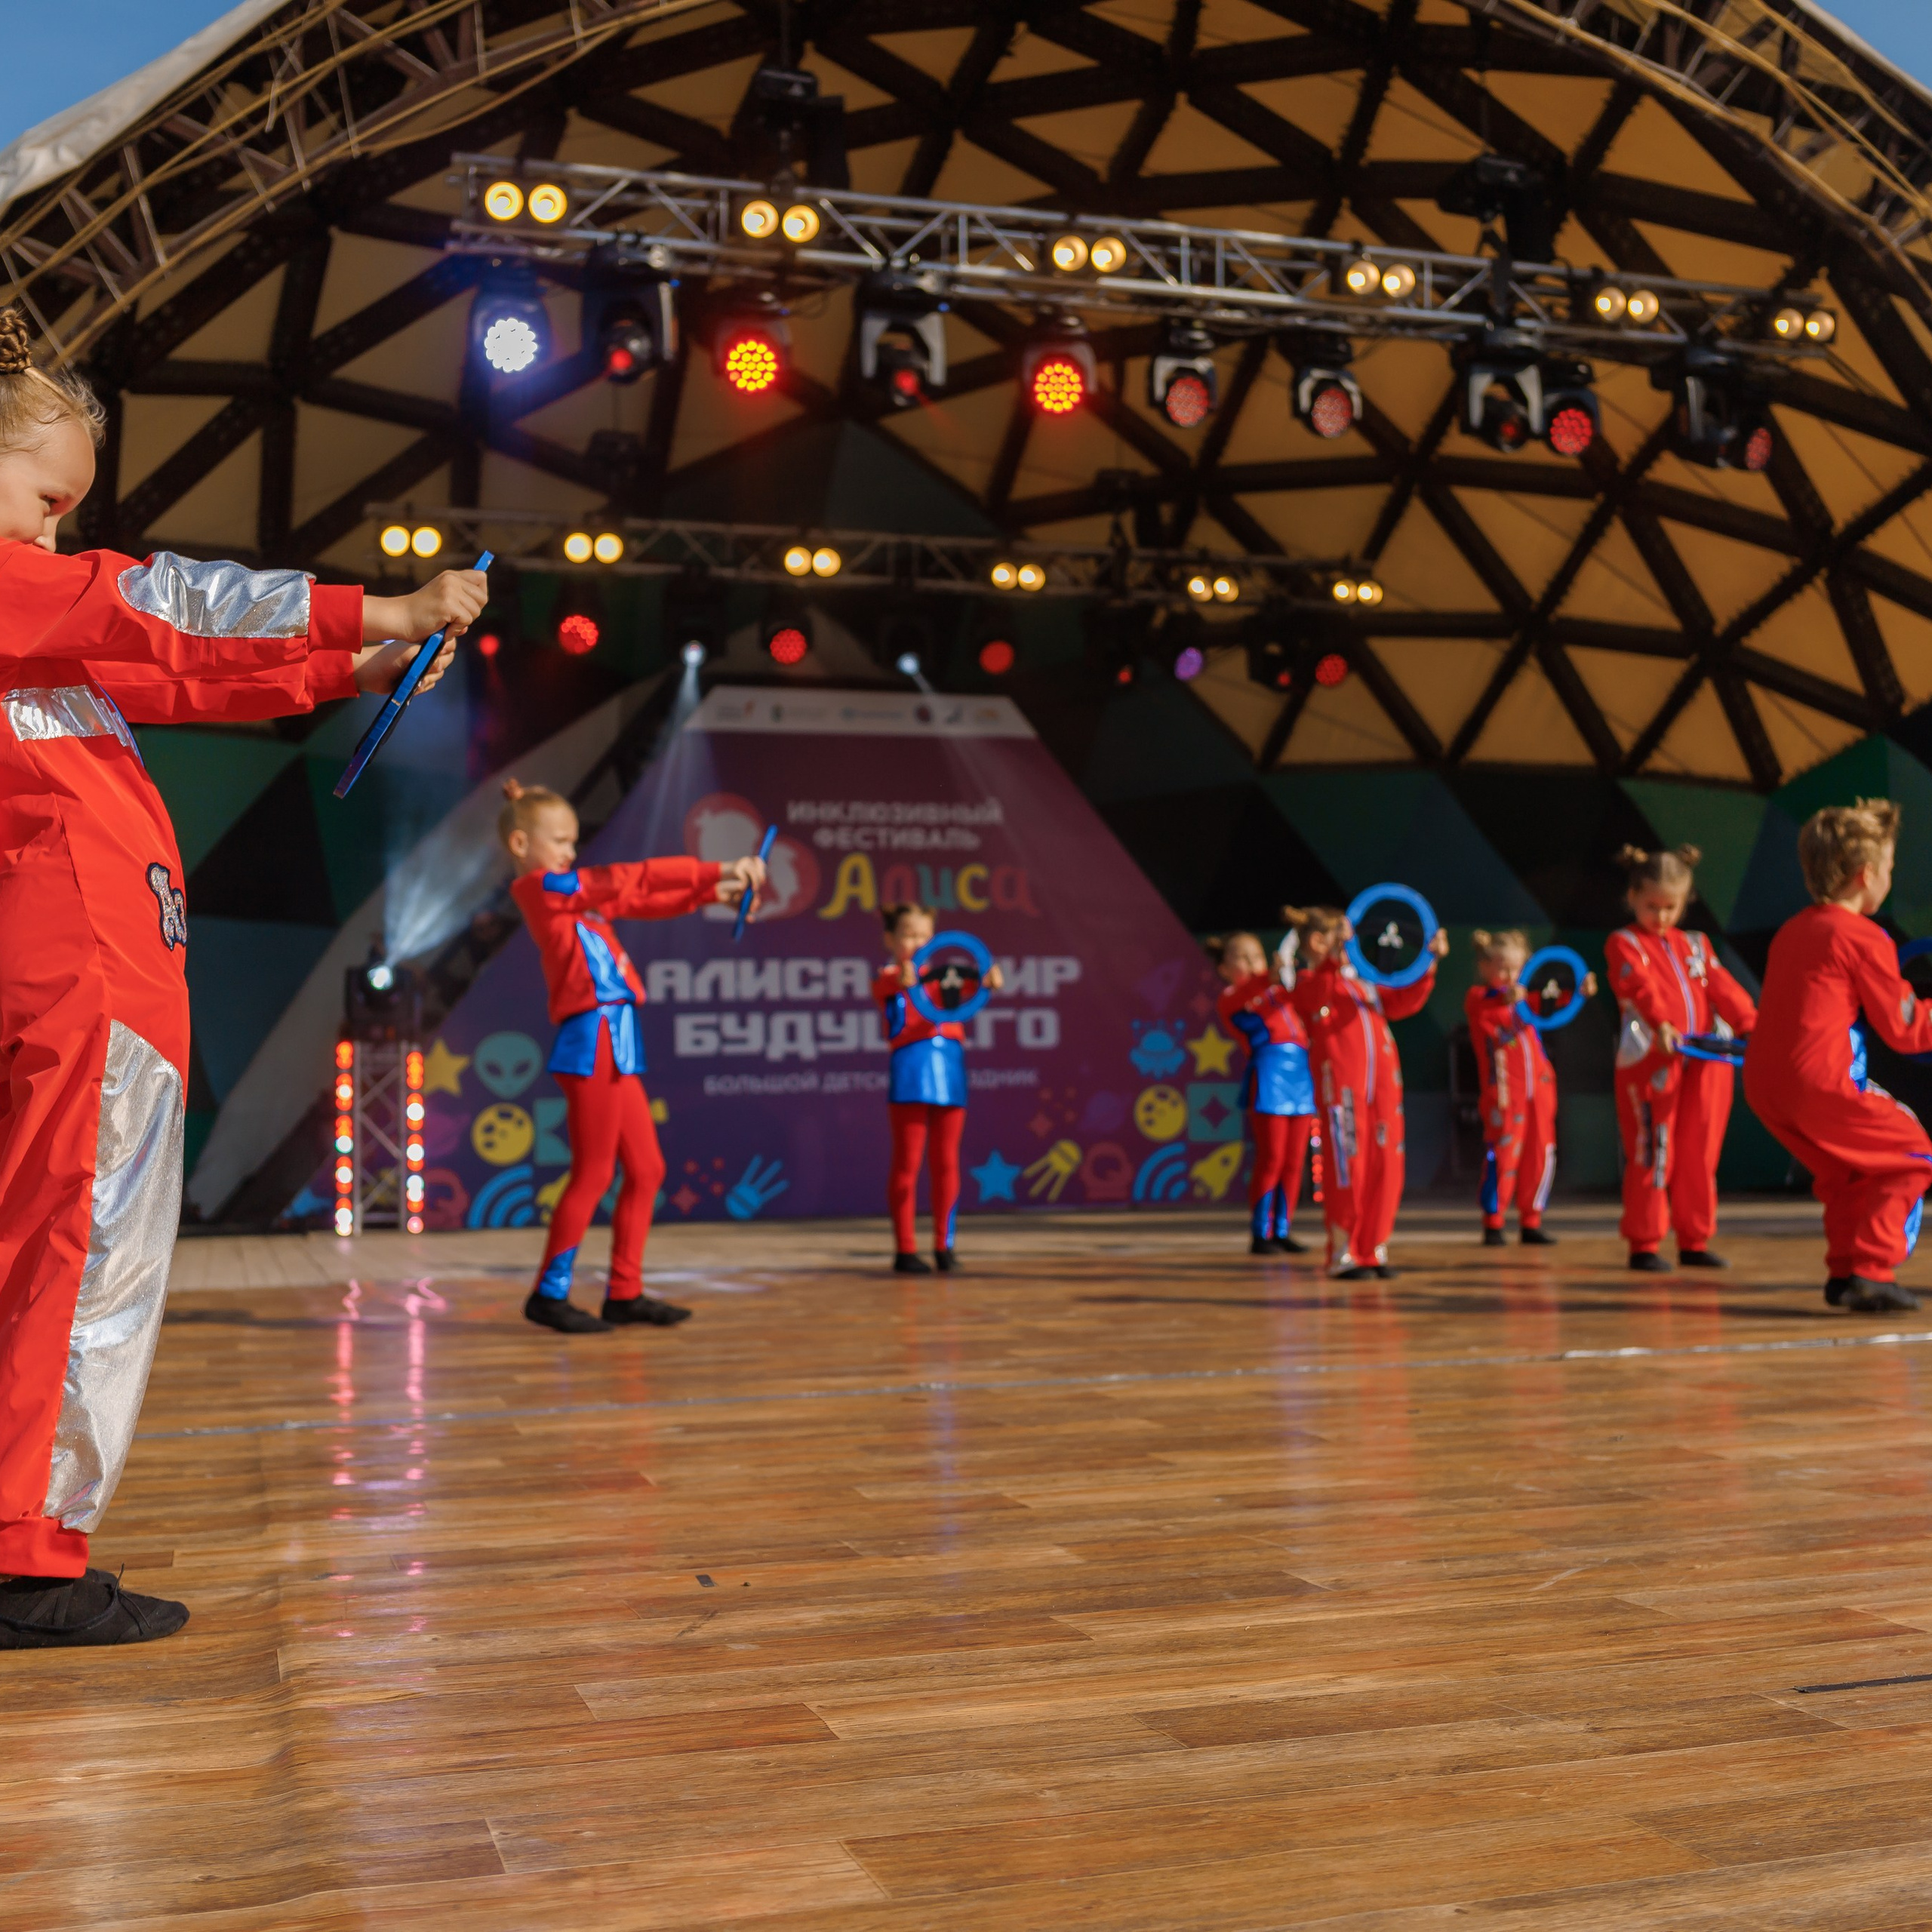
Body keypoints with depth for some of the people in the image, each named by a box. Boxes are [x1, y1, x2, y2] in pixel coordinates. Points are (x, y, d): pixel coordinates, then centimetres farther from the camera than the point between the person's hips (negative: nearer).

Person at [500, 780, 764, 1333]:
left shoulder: (577, 893, 21)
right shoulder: (537, 887, -6)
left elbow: (642, 902, 19)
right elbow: (632, 878, -11)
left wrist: (711, 891, 6)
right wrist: (714, 872, -12)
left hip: (615, 1044, 9)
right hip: (591, 1042, -9)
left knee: (646, 1170, 8)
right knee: (593, 1173, -4)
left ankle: (625, 1293, 14)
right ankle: (550, 1293, 6)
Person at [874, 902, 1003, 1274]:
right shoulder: (887, 980, 3)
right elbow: (891, 988, -19)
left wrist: (990, 980, -13)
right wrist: (905, 983, -43)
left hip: (949, 1069, 5)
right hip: (911, 1069, -5)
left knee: (946, 1162, 7)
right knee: (907, 1163, -1)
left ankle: (944, 1246, 14)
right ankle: (905, 1249, 4)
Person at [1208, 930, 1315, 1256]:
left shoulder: (1279, 993, 23)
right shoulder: (1232, 999, 3)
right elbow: (1243, 993, -20)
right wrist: (1272, 977, -40)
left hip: (1301, 1074, 6)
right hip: (1269, 1075, -6)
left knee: (1293, 1162, 5)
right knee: (1271, 1160, -7)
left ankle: (1283, 1231, 12)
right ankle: (1260, 1235, 0)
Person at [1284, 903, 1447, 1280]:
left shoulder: (1363, 983, 24)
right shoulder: (1307, 982, 0)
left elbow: (1404, 1002, 24)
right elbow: (1317, 996, -23)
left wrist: (1430, 964, 14)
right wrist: (1335, 958, -37)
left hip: (1383, 1087, 7)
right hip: (1340, 1086, -7)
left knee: (1385, 1168, 4)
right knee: (1347, 1168, -5)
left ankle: (1374, 1250, 13)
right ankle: (1343, 1253, 2)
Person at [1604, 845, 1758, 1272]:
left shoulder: (1696, 945, 22)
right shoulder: (1623, 944, 4)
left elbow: (1722, 988, 7)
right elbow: (1642, 987, -15)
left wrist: (1750, 1025, -10)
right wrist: (1661, 1025, -32)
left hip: (1706, 1062, 5)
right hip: (1650, 1062, -5)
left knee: (1700, 1155, 8)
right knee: (1652, 1156, -4)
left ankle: (1694, 1241, 17)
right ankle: (1644, 1245, 3)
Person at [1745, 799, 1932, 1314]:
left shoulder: (1791, 930, 19)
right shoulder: (1865, 938, -5)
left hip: (1763, 1082, 8)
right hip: (1819, 1082, -8)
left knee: (1843, 1173, 26)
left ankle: (1843, 1271, 23)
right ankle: (1869, 1271, -2)